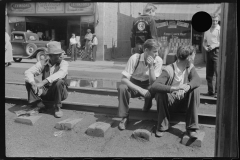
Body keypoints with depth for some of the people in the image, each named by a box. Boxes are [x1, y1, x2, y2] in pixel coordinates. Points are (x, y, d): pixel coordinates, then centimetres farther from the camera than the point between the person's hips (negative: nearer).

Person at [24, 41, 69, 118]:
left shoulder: (64, 63, -12)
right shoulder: (43, 63, -3)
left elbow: (60, 73, -34)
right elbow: (28, 72, -12)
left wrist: (43, 82, -44)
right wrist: (33, 83, -35)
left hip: (59, 93, -2)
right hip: (45, 92, 3)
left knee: (59, 82, -34)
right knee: (29, 81, -15)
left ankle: (57, 108, -14)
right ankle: (38, 105, -8)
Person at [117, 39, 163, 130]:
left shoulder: (158, 61, -14)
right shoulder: (134, 58, -19)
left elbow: (153, 83, -16)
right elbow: (124, 79, -22)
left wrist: (151, 66, -29)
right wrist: (139, 89, -34)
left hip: (147, 87, 1)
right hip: (134, 85, -1)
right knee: (122, 88, -32)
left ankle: (147, 108, -2)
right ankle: (125, 117, -15)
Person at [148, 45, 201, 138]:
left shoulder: (190, 68, -4)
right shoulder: (168, 70, -21)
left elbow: (197, 80, -24)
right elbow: (154, 86, -37)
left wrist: (187, 87, -47)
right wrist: (174, 88, -51)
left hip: (184, 102, 4)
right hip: (169, 102, -3)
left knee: (195, 90, -23)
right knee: (160, 93, -33)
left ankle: (192, 127, -16)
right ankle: (162, 126, -12)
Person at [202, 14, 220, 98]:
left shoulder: (220, 29, -2)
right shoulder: (207, 30, 15)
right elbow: (204, 41, 20)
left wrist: (214, 45, -17)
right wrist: (205, 47, 0)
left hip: (216, 51, -6)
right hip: (209, 52, 6)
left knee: (218, 72, -11)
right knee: (208, 73, 9)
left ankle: (217, 92, -8)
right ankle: (210, 91, 18)